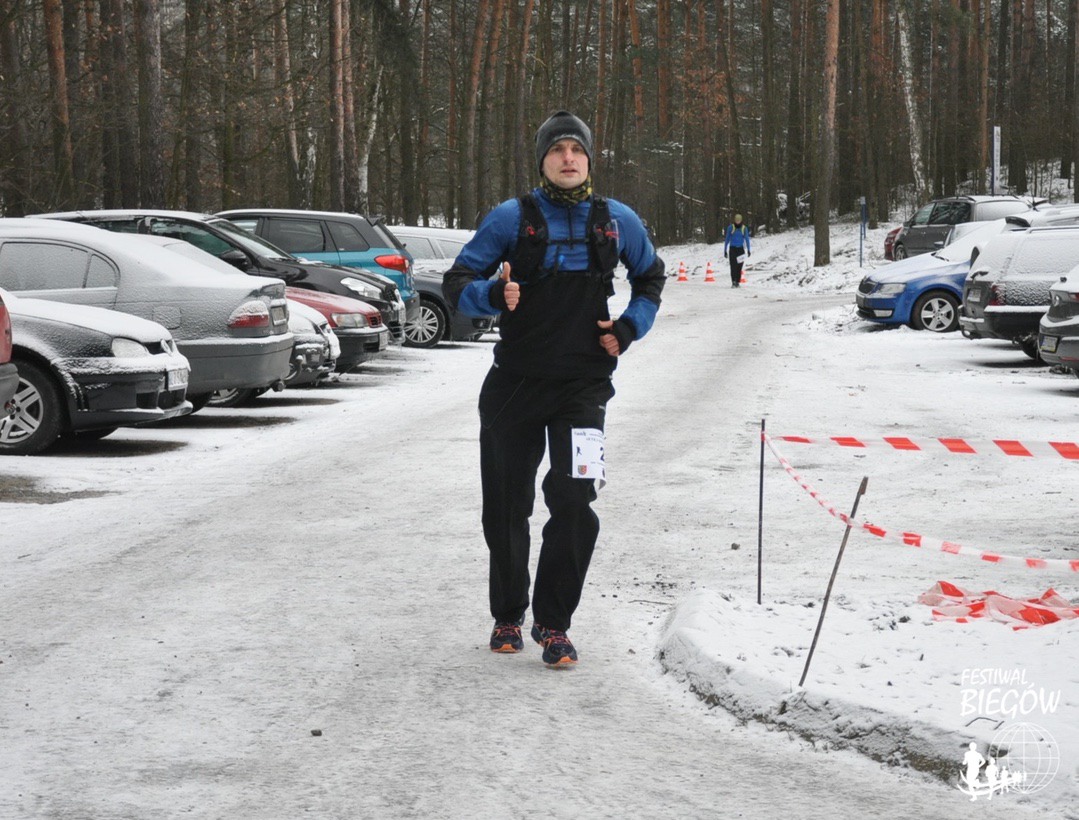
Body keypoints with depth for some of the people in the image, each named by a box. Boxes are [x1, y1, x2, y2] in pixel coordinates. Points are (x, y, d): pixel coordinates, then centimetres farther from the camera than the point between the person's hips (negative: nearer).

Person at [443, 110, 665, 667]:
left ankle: (553, 622, 1)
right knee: (506, 507, 9)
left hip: (583, 386, 0)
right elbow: (456, 283, -2)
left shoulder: (617, 221, 5)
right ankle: (508, 616, 29)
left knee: (573, 502, -13)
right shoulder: (512, 218, -2)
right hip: (515, 384, 0)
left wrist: (629, 328, 5)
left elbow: (651, 278, 22)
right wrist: (493, 295, -24)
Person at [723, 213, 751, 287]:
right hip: (732, 249, -1)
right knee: (733, 266, -14)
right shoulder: (730, 227, 1)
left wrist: (748, 250, -9)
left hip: (740, 249, 1)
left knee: (739, 267, 0)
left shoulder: (744, 228, 3)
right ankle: (733, 282, -19)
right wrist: (725, 250, 4)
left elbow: (747, 239, 2)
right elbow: (727, 239, 6)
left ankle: (737, 282, 10)